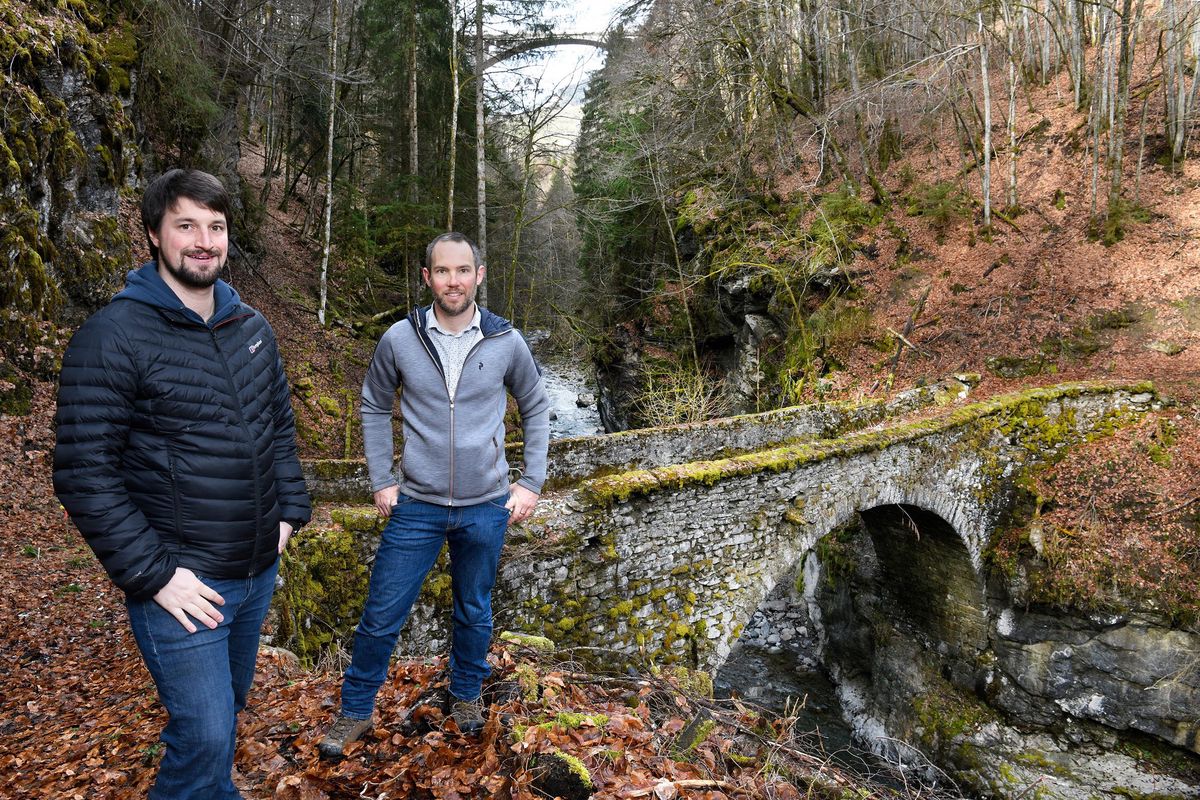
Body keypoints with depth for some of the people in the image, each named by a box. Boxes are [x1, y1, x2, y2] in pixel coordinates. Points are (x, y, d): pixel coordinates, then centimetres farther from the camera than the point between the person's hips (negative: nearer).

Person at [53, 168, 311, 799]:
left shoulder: (250, 327, 5)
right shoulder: (113, 337, -15)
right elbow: (84, 475, -17)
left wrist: (291, 508, 7)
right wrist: (153, 574, -18)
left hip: (260, 569, 6)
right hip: (182, 582, -6)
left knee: (227, 706, 23)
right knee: (205, 734, -2)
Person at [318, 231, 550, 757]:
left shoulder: (506, 342, -7)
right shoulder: (400, 339, -8)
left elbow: (536, 409, 7)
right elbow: (374, 407, 7)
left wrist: (531, 483, 2)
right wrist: (380, 481, 2)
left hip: (486, 507, 1)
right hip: (416, 506, 0)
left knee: (474, 611, 18)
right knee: (381, 615, 7)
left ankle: (466, 694, 43)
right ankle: (355, 712, 30)